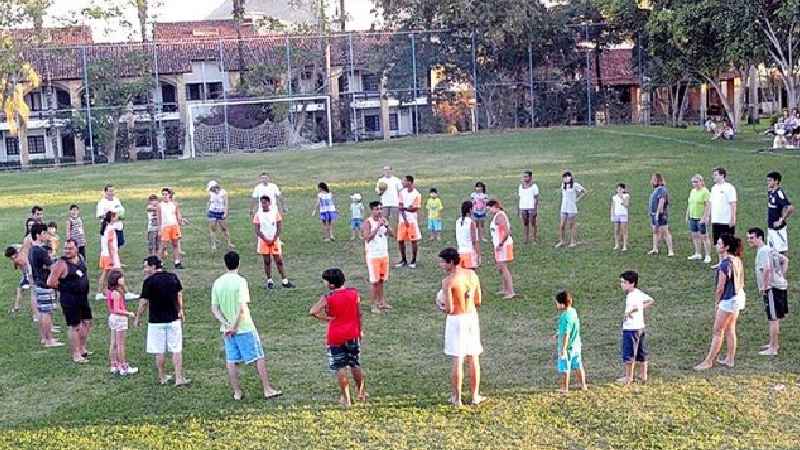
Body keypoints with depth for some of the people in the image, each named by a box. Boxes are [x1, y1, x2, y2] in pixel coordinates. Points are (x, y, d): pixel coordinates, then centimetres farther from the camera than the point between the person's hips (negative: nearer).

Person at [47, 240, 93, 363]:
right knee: (75, 326, 0)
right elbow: (51, 283, -21)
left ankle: (82, 348, 34)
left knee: (87, 322, 17)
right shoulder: (61, 264, -19)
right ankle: (76, 355, 11)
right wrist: (64, 287, -8)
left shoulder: (81, 258, 3)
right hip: (69, 300, -8)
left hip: (83, 297, 8)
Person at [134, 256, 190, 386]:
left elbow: (143, 302, -8)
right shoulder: (173, 277, 1)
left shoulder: (149, 281, -11)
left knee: (159, 351, 9)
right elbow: (179, 296, 11)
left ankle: (162, 377, 18)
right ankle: (179, 378, 2)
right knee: (177, 350, 5)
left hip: (156, 321, -3)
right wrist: (180, 311, 24)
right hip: (174, 319, 3)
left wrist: (137, 318, 4)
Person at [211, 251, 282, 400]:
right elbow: (242, 307, -22)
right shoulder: (240, 281, -14)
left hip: (227, 329, 5)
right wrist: (234, 326, -16)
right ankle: (267, 389, 6)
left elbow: (214, 308, 1)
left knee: (231, 361, 11)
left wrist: (226, 324, -5)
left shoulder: (217, 283, 2)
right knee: (259, 358, 4)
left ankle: (237, 392, 15)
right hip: (244, 327, -5)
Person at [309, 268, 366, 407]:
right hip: (353, 335, 4)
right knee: (355, 365, 17)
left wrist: (326, 318, -11)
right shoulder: (354, 293, -3)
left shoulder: (327, 298, -14)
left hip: (335, 338, -4)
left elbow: (312, 312, -24)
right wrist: (360, 330, 14)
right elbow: (359, 314, 3)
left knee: (340, 368, 4)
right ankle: (361, 393, 27)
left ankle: (346, 399, 6)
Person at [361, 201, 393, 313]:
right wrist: (378, 227, -28)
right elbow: (367, 238, -23)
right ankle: (374, 305, 4)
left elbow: (391, 234, 1)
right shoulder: (368, 222, -13)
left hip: (384, 254, 6)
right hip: (373, 255, -6)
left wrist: (387, 226, -18)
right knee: (374, 281, -2)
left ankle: (381, 301, 25)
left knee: (381, 279, 14)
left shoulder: (384, 220, 5)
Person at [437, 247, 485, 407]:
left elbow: (449, 309, -17)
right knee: (473, 358, 13)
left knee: (457, 360, 4)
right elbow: (478, 302, 6)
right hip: (472, 317, 5)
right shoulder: (472, 275, 1)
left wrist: (443, 308, 4)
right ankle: (475, 396, 22)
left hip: (456, 320, -5)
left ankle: (456, 398, 13)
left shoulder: (448, 281, -17)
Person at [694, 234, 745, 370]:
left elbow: (720, 287, -18)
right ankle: (730, 359, 24)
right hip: (738, 297, 9)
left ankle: (709, 361, 4)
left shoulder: (725, 264, -22)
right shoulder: (737, 260, 5)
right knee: (730, 329, 17)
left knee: (718, 331, -2)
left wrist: (717, 302, -6)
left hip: (728, 300, -9)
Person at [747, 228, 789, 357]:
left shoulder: (763, 251, -17)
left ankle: (773, 349, 3)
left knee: (773, 319, -3)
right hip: (781, 285, 10)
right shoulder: (770, 249, 14)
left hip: (772, 288, -10)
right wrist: (782, 276, 16)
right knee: (776, 317, 20)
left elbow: (767, 269, -31)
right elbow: (785, 260, 24)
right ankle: (774, 343, 32)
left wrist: (764, 286, -21)